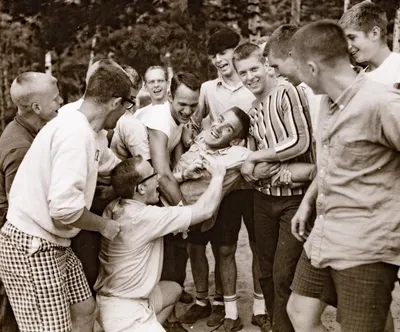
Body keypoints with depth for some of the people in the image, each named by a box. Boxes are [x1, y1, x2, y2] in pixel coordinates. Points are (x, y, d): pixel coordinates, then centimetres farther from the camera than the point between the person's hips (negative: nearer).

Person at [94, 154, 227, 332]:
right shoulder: (143, 217, -26)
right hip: (125, 312, -9)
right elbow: (205, 210, -20)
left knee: (174, 289, 28)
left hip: (116, 298, 9)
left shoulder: (114, 208, -3)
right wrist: (218, 175, -5)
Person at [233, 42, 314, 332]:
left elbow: (300, 142, -21)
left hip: (296, 197, -7)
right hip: (264, 197, 7)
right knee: (267, 273, 13)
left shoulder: (288, 94, -10)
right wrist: (250, 167, -1)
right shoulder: (250, 108, 12)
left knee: (284, 275, -4)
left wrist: (253, 157, -13)